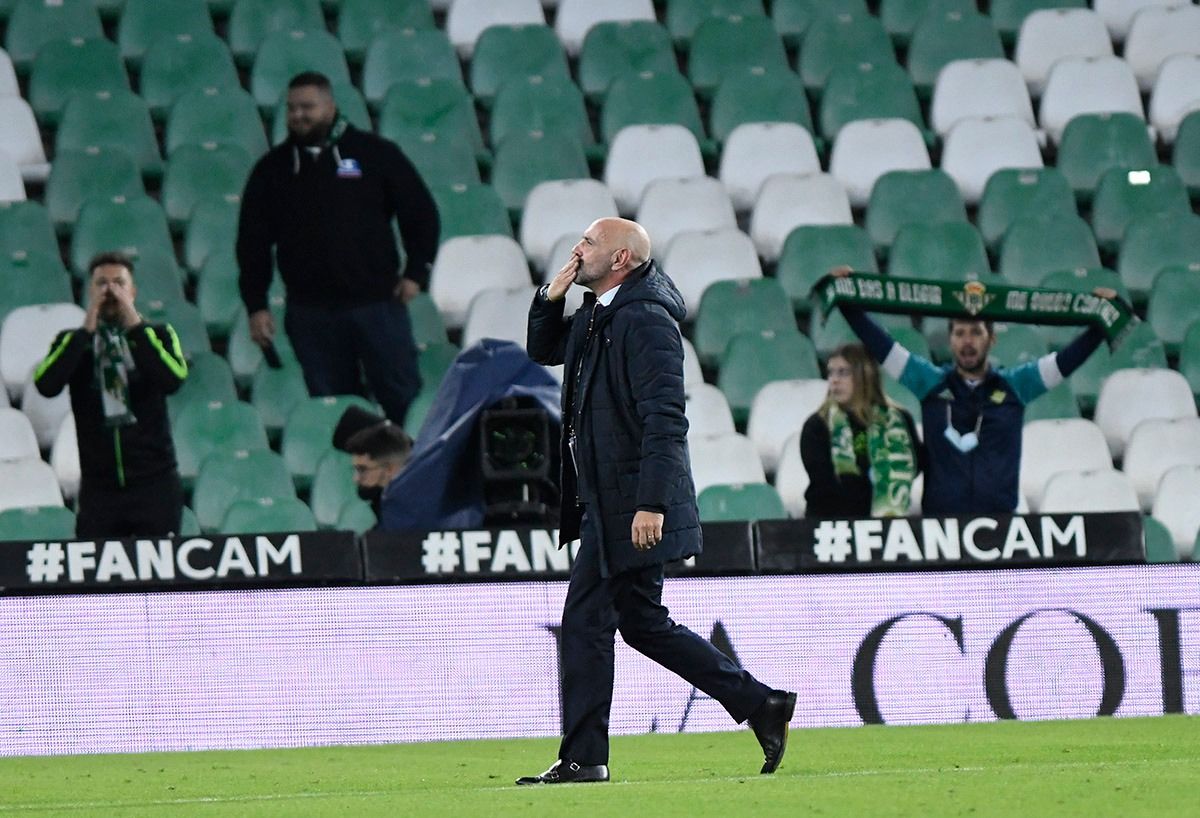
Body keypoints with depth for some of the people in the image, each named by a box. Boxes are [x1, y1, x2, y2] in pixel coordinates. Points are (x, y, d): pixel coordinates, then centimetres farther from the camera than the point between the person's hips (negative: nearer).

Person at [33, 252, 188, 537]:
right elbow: (46, 385, -11)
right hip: (99, 487, 1)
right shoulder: (72, 342, 9)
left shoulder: (156, 335, 7)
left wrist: (134, 324, -13)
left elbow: (173, 379, -13)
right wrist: (87, 329, -12)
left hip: (154, 482, 0)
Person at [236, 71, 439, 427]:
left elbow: (421, 212, 8)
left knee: (403, 398, -1)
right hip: (311, 313, 2)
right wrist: (256, 306, 5)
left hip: (377, 302, -2)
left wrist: (416, 273, 1)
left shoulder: (374, 154, 3)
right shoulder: (272, 169, 9)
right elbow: (252, 242, 11)